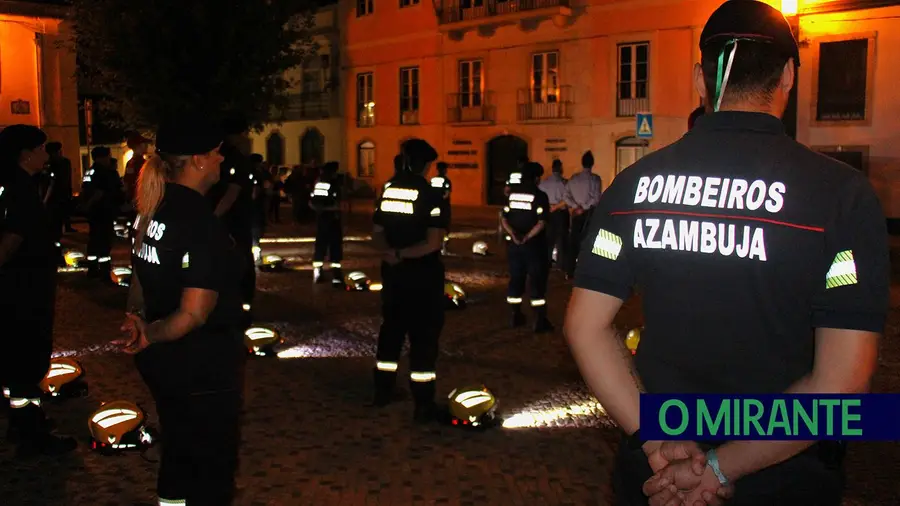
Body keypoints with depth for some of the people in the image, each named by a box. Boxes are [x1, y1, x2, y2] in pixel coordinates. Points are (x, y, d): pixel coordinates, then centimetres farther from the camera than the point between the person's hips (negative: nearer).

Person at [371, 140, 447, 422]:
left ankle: (383, 391, 31)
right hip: (422, 274, -6)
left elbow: (377, 234, 7)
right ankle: (423, 405, 6)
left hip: (393, 271, 6)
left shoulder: (388, 190, 5)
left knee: (392, 328, 19)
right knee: (423, 335, 1)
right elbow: (433, 243, -22)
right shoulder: (430, 195, -14)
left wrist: (392, 253, -10)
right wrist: (400, 254, -15)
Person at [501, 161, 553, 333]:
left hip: (514, 244, 5)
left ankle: (515, 316, 21)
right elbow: (541, 223, -19)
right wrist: (527, 237, -18)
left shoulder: (512, 194, 6)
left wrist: (513, 235, -11)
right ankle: (540, 321, 1)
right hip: (534, 245, -5)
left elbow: (504, 219, 1)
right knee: (537, 281, 1)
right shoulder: (539, 195, -10)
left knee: (515, 279, 14)